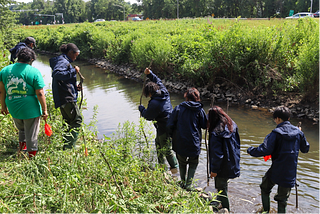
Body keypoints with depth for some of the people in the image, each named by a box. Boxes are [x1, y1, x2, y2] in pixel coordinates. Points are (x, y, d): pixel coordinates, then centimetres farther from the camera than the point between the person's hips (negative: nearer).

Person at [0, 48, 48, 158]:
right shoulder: (34, 72, -11)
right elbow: (40, 93, -13)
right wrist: (44, 110, -5)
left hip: (13, 108, 4)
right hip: (30, 109, -4)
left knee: (21, 129, 31)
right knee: (31, 135, 12)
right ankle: (32, 156, 25)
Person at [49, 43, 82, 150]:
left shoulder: (64, 61, 22)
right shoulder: (63, 61, -10)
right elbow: (56, 74, -31)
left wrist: (75, 87, 14)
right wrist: (73, 71, -25)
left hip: (63, 98, 11)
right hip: (67, 98, -11)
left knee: (69, 122, 17)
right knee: (77, 120, -8)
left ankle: (66, 146, 25)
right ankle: (68, 146, -9)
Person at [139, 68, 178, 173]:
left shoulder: (154, 103, -26)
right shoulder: (165, 93, -1)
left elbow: (147, 116, -13)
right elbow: (158, 82, 16)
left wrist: (141, 108, 5)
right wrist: (150, 74, 13)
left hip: (164, 129, -10)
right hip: (170, 126, 10)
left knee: (166, 149, 6)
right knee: (158, 145, 23)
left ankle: (175, 167, 20)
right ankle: (161, 166, 37)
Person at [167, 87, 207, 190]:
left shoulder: (179, 108, -6)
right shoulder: (200, 110, -6)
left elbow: (170, 125, -6)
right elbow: (205, 126, 0)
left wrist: (172, 136, 11)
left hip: (180, 142, 1)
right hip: (194, 143, -1)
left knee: (182, 163, 22)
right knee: (193, 163, 19)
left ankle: (182, 182, 28)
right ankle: (188, 184, 15)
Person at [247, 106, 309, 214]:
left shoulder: (276, 133, -16)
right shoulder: (298, 132, -1)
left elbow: (265, 150, -23)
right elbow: (305, 149, 14)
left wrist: (251, 150, -7)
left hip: (276, 171, -4)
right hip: (290, 173, 4)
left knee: (265, 188, 22)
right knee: (282, 199, 15)